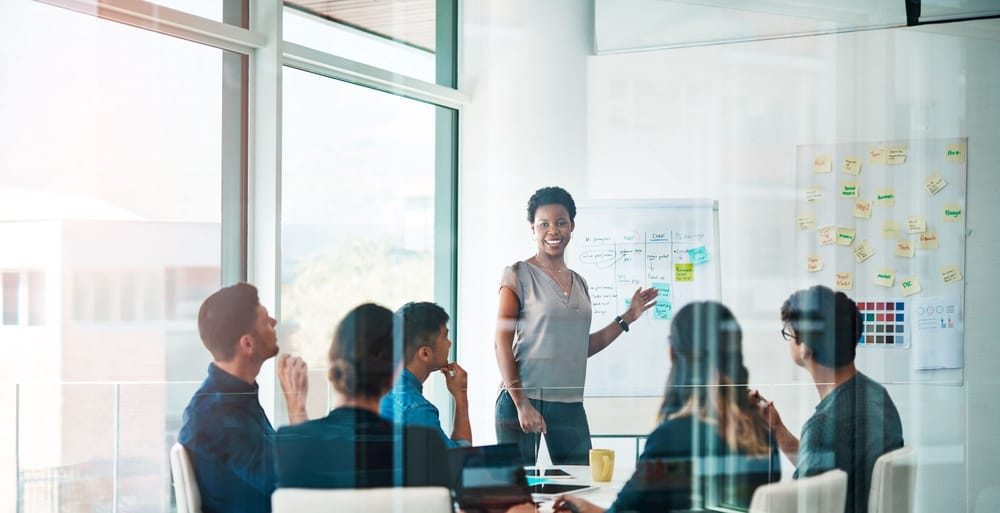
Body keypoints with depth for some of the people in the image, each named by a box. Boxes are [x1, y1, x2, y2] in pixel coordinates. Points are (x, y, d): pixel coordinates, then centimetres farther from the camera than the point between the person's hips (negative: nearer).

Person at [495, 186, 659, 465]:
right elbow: (502, 343, -8)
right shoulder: (518, 275, -3)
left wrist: (626, 318, 18)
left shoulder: (579, 283, 15)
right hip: (523, 400, -5)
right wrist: (522, 403, -15)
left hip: (570, 405, 5)